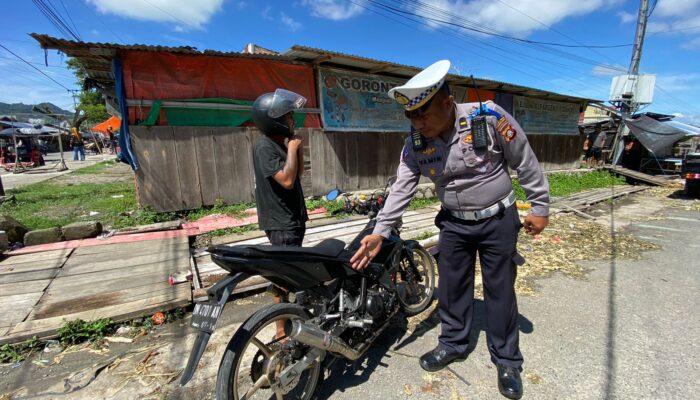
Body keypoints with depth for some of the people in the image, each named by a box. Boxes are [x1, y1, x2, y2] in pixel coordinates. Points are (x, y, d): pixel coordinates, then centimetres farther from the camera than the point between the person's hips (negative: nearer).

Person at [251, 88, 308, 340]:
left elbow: (298, 173, 15)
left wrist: (299, 149, 3)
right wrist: (291, 150, -17)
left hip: (293, 218, 10)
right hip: (281, 223, -10)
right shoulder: (264, 146, -17)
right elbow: (287, 180, -27)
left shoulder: (280, 143, 11)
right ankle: (282, 331, 11)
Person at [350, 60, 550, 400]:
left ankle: (507, 360, 31)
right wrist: (379, 232, -16)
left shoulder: (489, 118, -20)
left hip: (498, 220, -3)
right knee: (451, 286, 13)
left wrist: (540, 207, -3)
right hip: (454, 223, 3)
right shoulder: (415, 146, -10)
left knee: (500, 290, 9)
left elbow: (525, 163, -9)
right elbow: (401, 189, -9)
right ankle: (452, 343, 36)